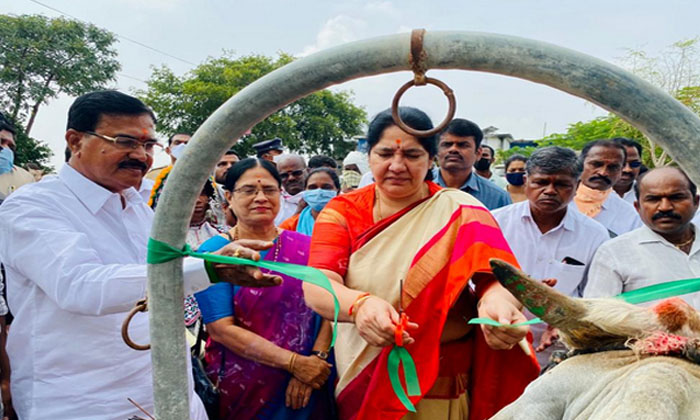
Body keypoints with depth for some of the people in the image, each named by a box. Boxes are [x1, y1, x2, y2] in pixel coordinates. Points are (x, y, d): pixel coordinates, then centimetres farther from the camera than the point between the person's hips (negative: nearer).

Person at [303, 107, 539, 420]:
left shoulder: (459, 211, -8)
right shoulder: (342, 211, -6)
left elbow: (494, 275, -21)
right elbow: (316, 286, -19)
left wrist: (496, 302, -45)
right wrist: (360, 304, -40)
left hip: (439, 385, -1)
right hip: (355, 382, 1)